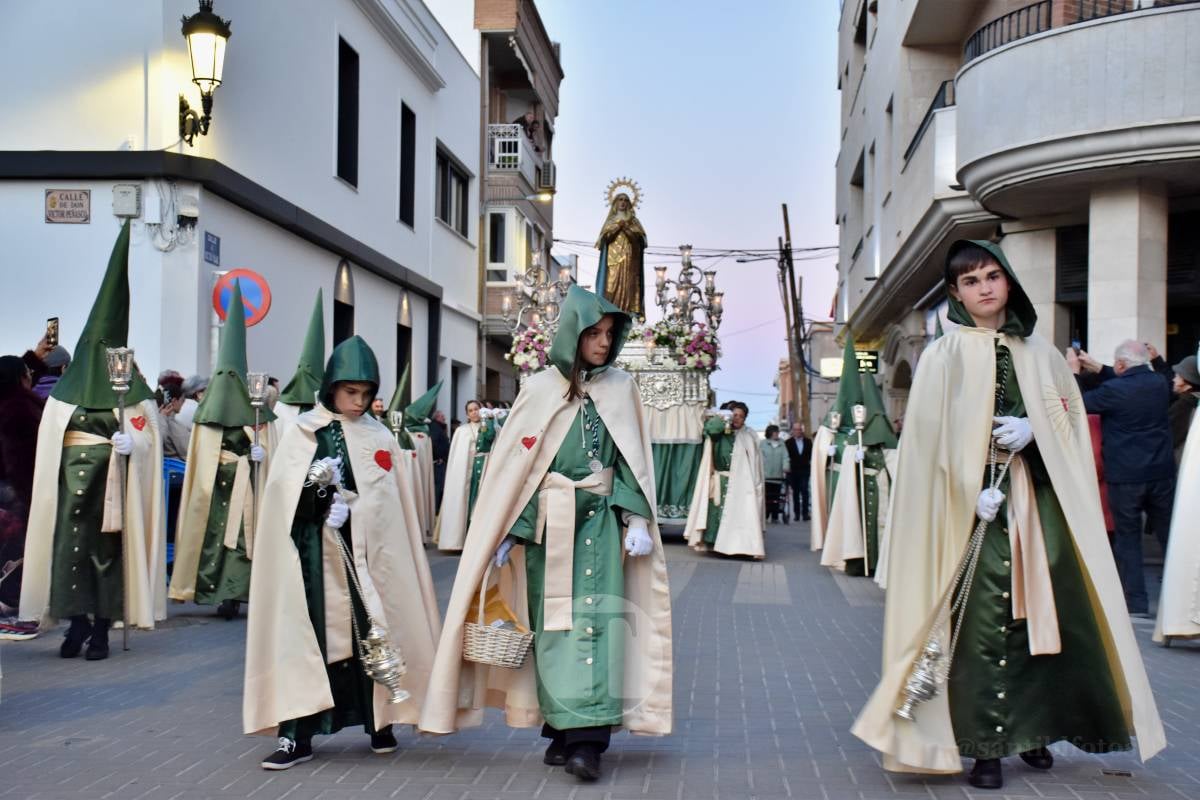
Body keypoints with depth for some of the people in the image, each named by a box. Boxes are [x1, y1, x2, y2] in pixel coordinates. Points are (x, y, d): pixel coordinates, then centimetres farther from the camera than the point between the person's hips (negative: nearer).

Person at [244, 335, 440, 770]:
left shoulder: (380, 436, 8)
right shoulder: (303, 431, 3)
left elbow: (393, 505, 9)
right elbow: (283, 494, -2)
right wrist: (319, 490, -18)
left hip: (367, 553, 2)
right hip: (317, 553, -1)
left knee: (372, 631, 3)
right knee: (308, 631, -3)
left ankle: (380, 720, 16)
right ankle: (298, 733, -1)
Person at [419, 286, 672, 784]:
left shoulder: (621, 389, 5)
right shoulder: (540, 390, 0)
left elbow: (633, 462, 6)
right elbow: (515, 464, 1)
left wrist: (637, 521, -4)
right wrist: (509, 532, -2)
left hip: (600, 519, 0)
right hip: (549, 521, 0)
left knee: (595, 616, -11)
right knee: (551, 621, 2)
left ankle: (588, 738, -14)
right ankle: (561, 731, 11)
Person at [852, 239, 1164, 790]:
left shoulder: (1037, 353, 14)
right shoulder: (944, 355, 3)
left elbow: (1070, 418, 15)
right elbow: (931, 437, -5)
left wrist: (1032, 429, -7)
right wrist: (971, 492, -17)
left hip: (1037, 499, 4)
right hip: (975, 503, -4)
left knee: (1038, 614, 3)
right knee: (981, 621, -8)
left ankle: (1032, 730, 17)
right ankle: (984, 746, -2)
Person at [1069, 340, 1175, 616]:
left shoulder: (1114, 390, -17)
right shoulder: (1159, 384, 2)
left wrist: (1074, 373, 10)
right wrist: (1098, 369, 22)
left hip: (1125, 477, -5)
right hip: (1162, 474, 5)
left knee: (1127, 538, 6)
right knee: (1169, 534, 13)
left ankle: (1135, 602, 6)